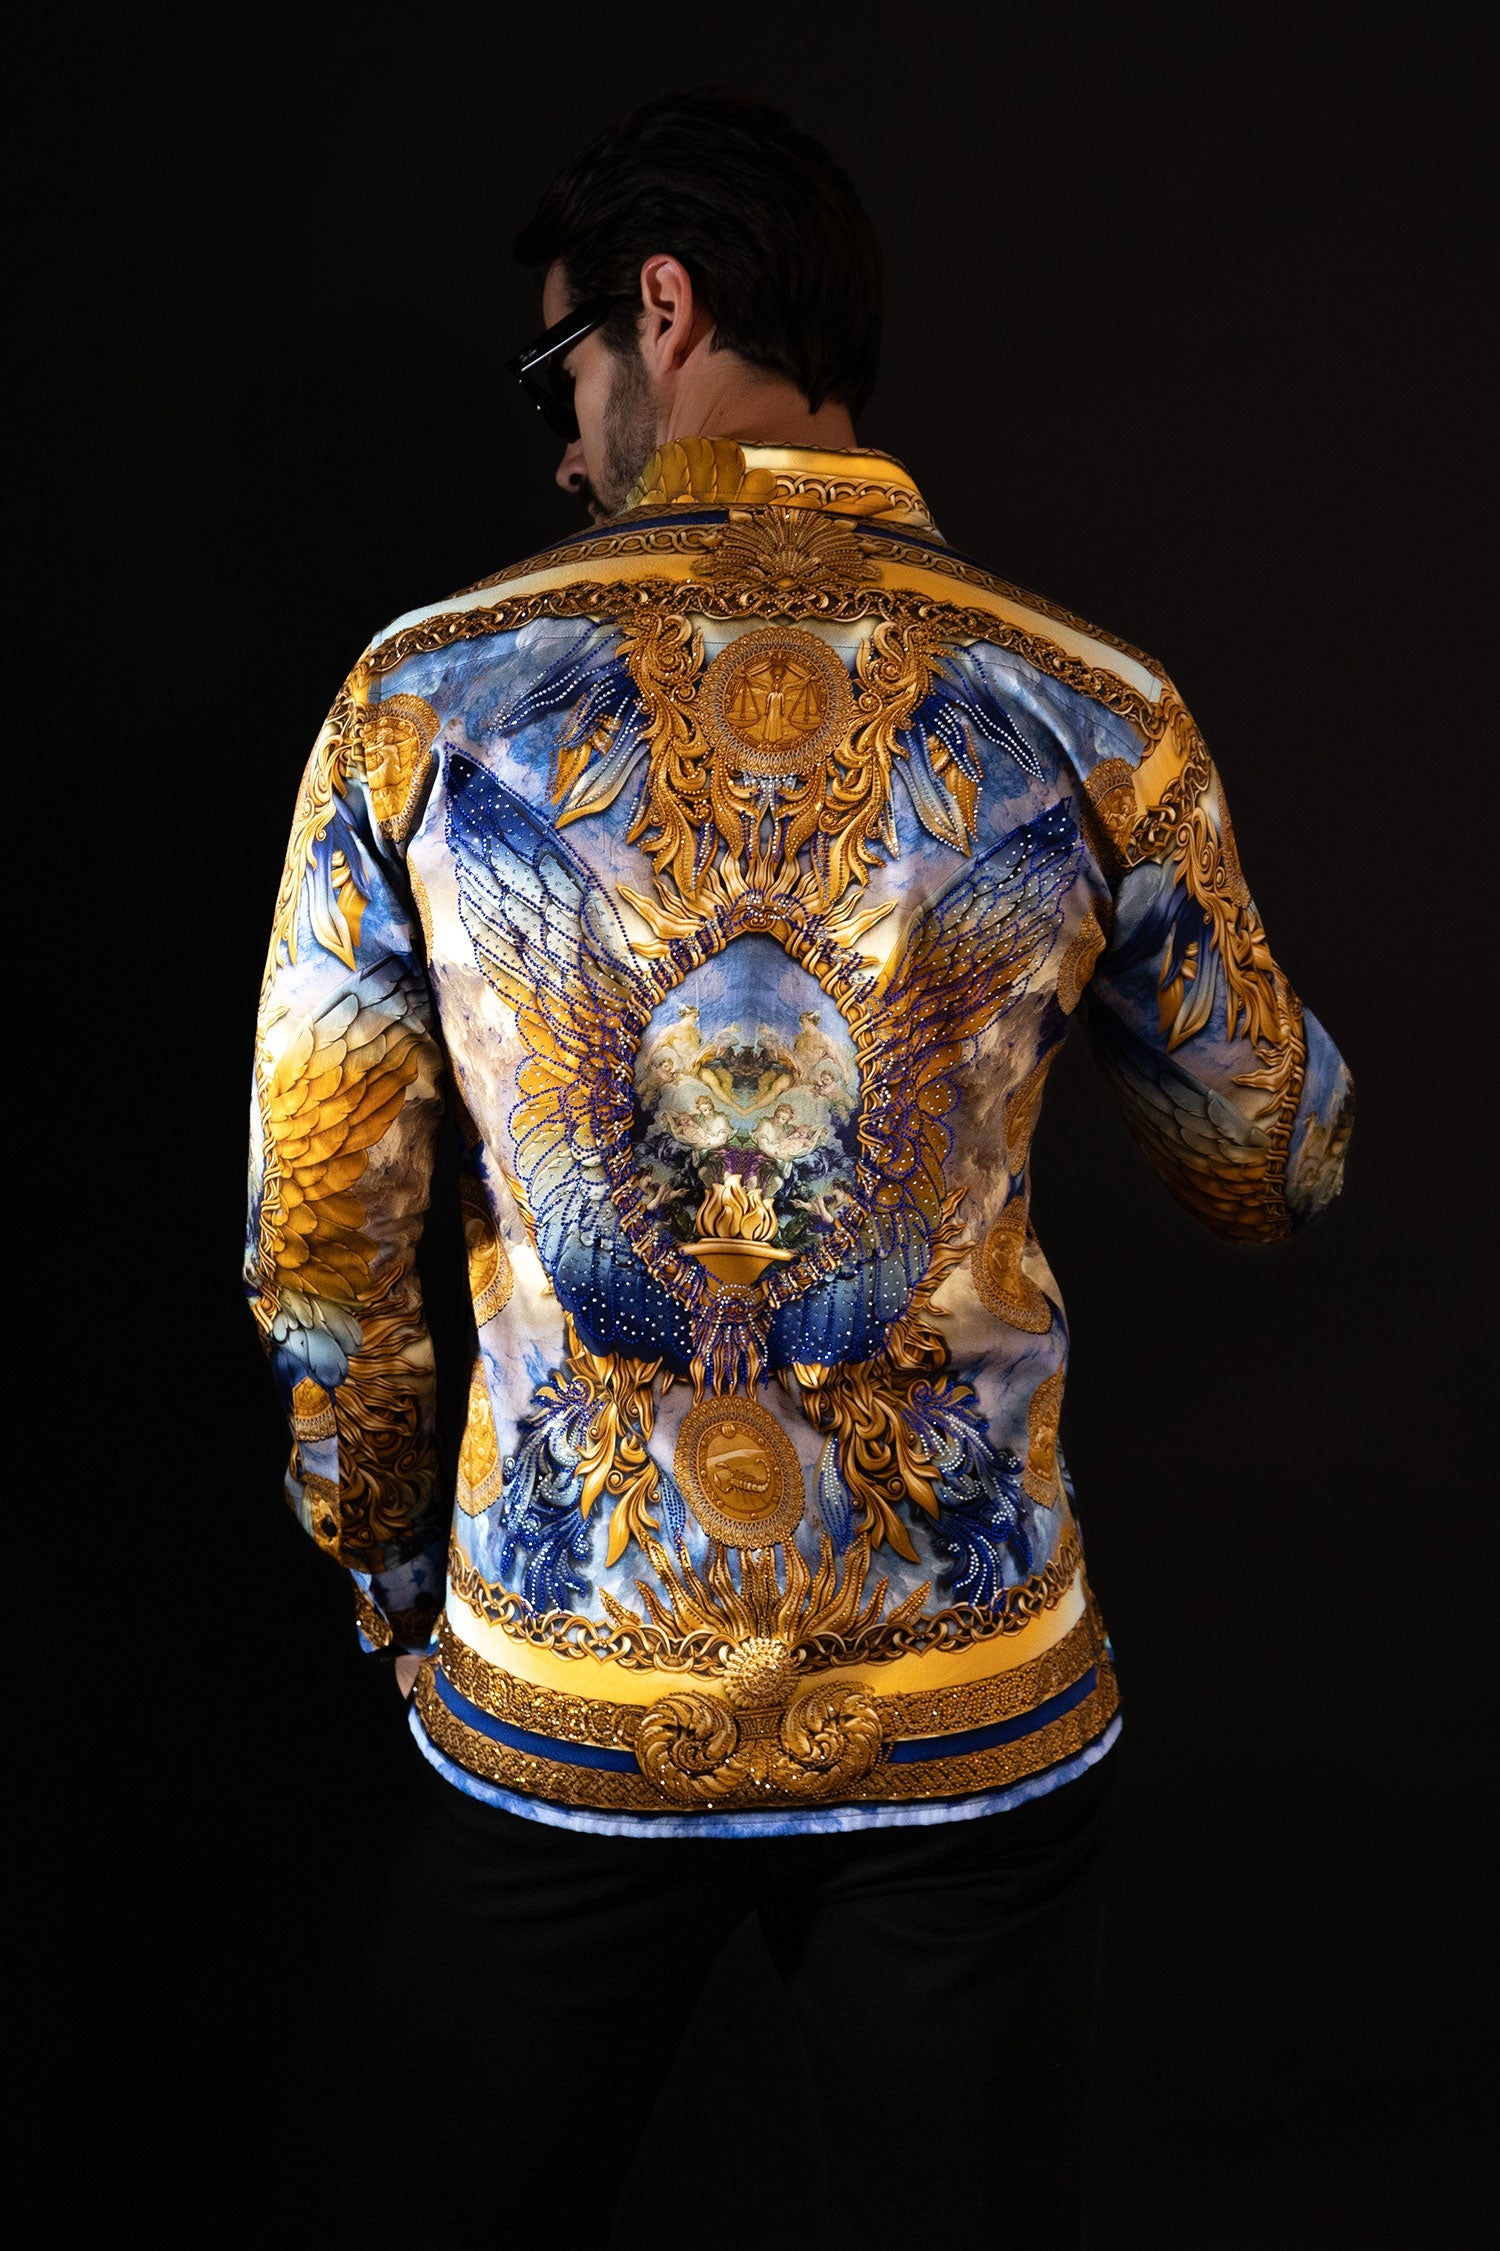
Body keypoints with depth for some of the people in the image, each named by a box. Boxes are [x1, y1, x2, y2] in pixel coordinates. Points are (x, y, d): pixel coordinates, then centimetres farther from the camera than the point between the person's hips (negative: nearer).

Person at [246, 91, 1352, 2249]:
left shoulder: (426, 692, -8)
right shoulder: (1097, 718, -8)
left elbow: (318, 1242, -4)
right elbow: (1274, 1177, 4)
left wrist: (392, 1573, 12)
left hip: (551, 1704, 1)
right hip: (972, 1716, 0)